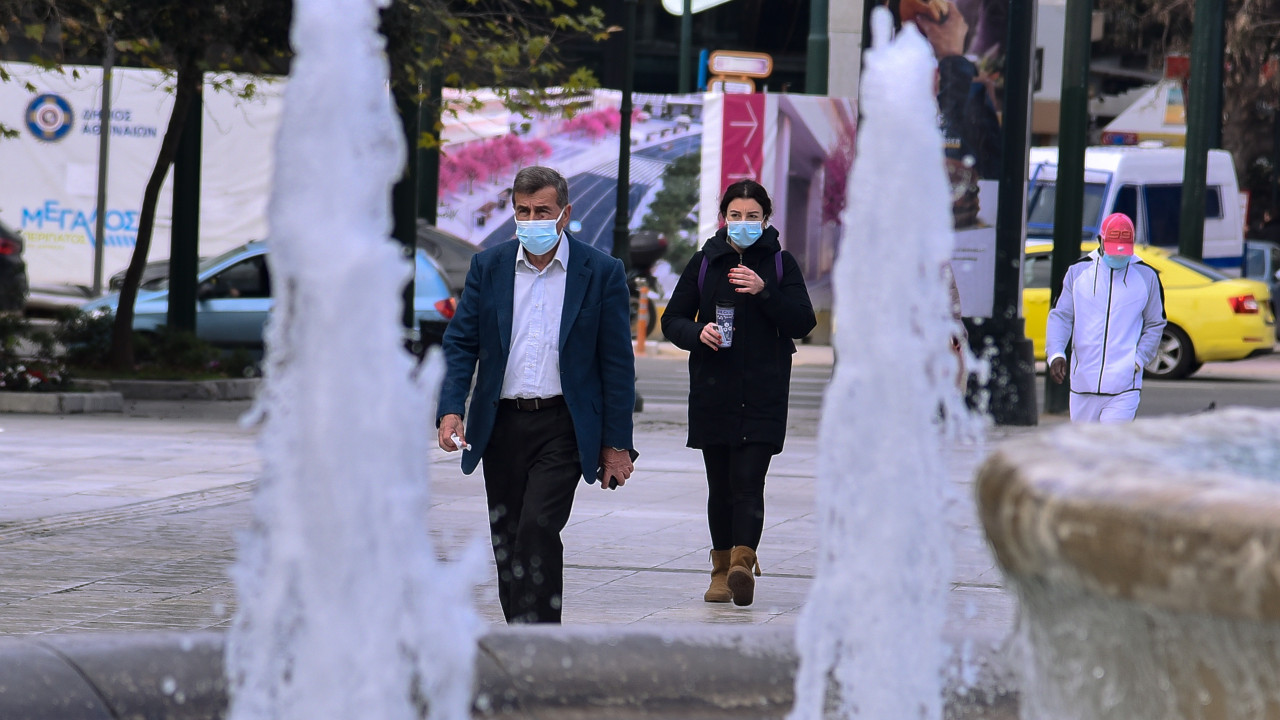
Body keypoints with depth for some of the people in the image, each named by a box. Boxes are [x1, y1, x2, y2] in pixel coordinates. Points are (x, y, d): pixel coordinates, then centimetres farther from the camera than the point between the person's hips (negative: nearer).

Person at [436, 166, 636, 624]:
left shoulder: (602, 273, -1)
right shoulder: (488, 267, 6)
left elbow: (617, 363, 0)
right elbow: (460, 343, 5)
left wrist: (616, 444, -3)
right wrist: (450, 409, -12)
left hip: (564, 427, -4)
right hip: (501, 426, 4)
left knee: (538, 530, -18)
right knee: (507, 542, 8)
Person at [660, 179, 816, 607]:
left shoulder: (780, 264, 5)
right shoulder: (704, 263, 8)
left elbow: (804, 323, -1)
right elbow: (672, 319, 10)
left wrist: (765, 292, -15)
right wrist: (698, 333, -12)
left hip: (763, 395, -2)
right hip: (712, 391, 2)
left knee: (748, 482, -14)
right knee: (720, 486, 6)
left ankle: (741, 563, -26)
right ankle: (722, 570, 15)